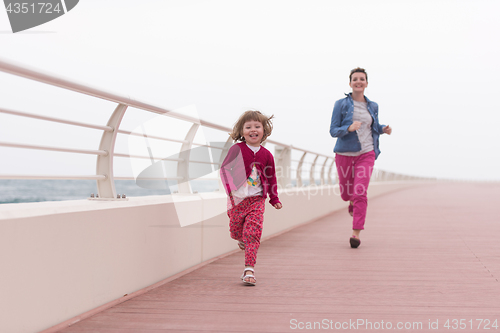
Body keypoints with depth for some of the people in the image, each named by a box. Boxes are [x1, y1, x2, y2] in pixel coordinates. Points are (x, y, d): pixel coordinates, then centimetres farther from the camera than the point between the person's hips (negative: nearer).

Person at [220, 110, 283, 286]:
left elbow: (271, 177, 14)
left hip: (257, 200, 0)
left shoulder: (266, 155, 3)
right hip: (237, 199, 0)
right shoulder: (236, 149, -5)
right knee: (236, 231, 10)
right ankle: (242, 240, 48)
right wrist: (230, 189, -12)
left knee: (253, 233, -10)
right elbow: (224, 169, 0)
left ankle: (249, 269, -8)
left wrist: (274, 198, 12)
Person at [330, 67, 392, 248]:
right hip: (345, 153, -1)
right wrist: (349, 128, -25)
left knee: (360, 193, -12)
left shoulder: (372, 106, 9)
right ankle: (352, 202, 50)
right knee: (346, 193, 11)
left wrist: (384, 129, 2)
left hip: (366, 154, 1)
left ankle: (356, 233, -6)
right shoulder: (341, 104, -3)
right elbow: (333, 130, -6)